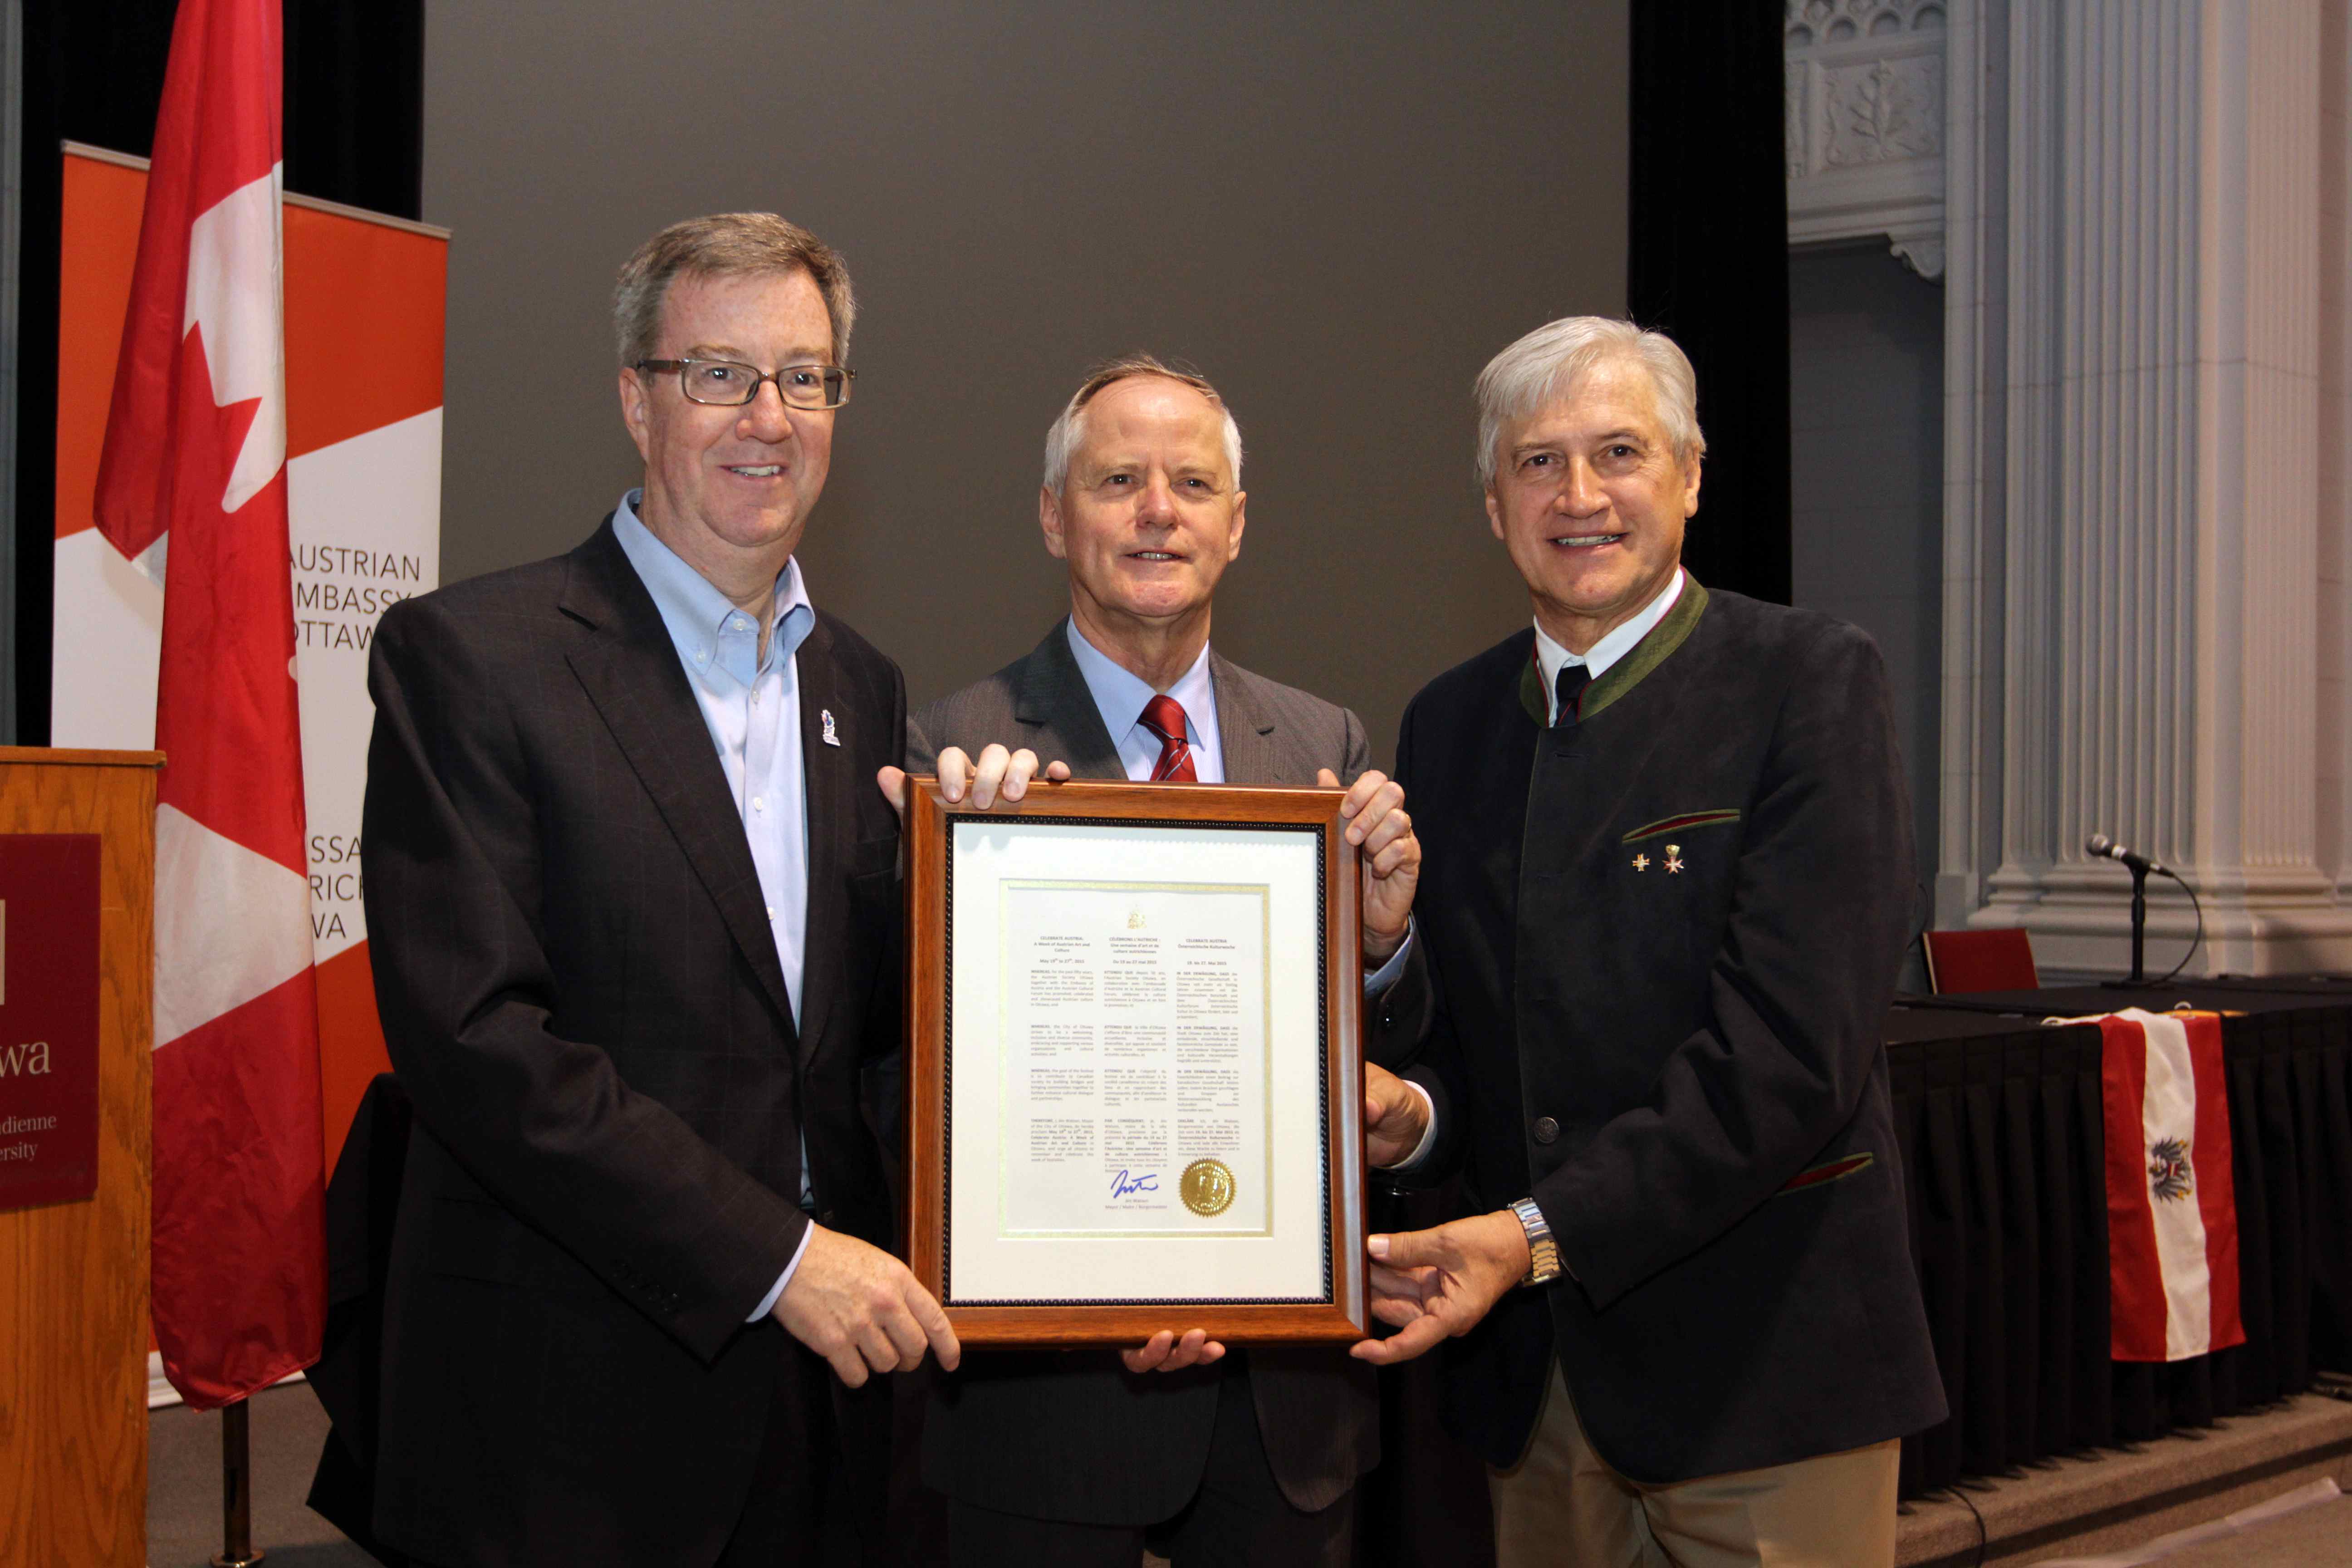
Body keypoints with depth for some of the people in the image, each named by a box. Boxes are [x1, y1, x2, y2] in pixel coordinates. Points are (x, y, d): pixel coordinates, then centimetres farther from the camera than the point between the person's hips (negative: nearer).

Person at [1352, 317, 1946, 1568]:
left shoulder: (1809, 683, -9)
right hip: (1527, 1362, 5)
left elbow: (1791, 1049, -17)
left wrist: (1544, 1232, -20)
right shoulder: (1446, 724, 10)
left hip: (1760, 1364, -5)